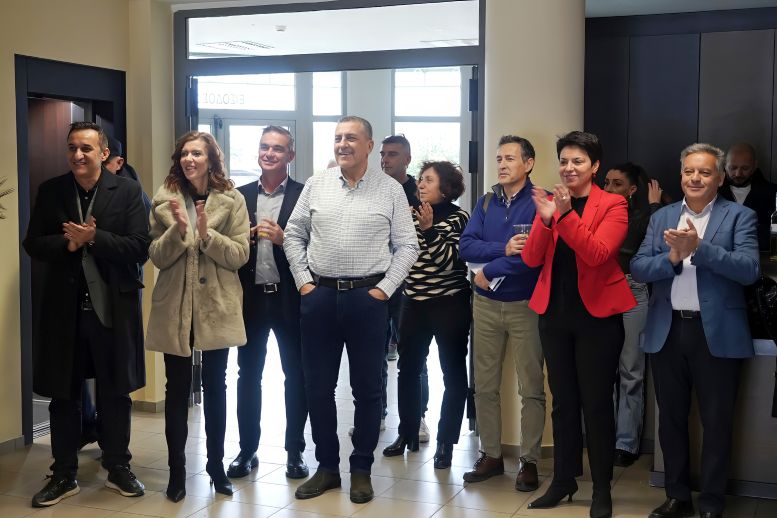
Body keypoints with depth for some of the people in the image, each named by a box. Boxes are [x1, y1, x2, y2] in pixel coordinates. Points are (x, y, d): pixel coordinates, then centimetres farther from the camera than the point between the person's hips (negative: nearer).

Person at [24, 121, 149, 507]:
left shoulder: (127, 192, -3)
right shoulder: (50, 191, 4)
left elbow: (140, 248, -10)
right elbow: (33, 245, 2)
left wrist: (94, 238, -21)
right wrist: (68, 243, -16)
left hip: (113, 308, -2)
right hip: (64, 308, 2)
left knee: (115, 393, 10)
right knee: (63, 394, 10)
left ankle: (118, 468, 27)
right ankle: (64, 475, 24)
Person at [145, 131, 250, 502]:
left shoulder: (232, 200, 0)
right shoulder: (164, 200, 3)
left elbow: (240, 255, -6)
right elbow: (156, 257, -2)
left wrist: (208, 235, -21)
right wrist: (178, 230, -19)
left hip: (217, 306, 0)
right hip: (175, 307, 1)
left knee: (215, 387, 10)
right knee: (177, 388, 6)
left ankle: (216, 464, 23)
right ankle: (176, 470, 17)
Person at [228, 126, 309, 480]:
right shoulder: (241, 196, 8)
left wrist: (283, 239, -20)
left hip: (290, 298, -2)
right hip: (251, 297, 3)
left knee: (296, 376, 7)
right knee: (248, 376, 10)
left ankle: (295, 451, 19)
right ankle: (247, 449, 22)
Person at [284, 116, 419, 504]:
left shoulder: (390, 189, 1)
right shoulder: (316, 185, 7)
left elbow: (407, 246, 1)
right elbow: (293, 235, 10)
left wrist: (384, 288, -7)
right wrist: (303, 281, 2)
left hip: (367, 297, -2)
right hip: (319, 296, 2)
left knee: (367, 388, 5)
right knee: (318, 386, 8)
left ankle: (361, 469, 19)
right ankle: (327, 466, 23)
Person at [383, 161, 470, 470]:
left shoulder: (458, 218, -5)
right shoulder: (412, 214, 8)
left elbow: (450, 261, -15)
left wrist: (429, 230, -23)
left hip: (449, 305, -4)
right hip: (414, 303, 5)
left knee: (453, 374, 2)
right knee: (408, 369, 8)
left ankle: (446, 442, 12)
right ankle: (407, 434, 24)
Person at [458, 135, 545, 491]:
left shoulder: (539, 202, -8)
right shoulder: (486, 202, 8)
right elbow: (466, 247, -3)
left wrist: (489, 270, -12)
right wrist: (504, 249, -18)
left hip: (525, 305, -5)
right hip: (486, 304, 5)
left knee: (531, 388, 3)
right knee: (485, 385, 10)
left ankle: (529, 461, 14)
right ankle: (491, 455, 22)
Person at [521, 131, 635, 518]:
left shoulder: (613, 205, -5)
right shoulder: (550, 202, 6)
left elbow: (597, 254, -20)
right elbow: (531, 259, -3)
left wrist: (565, 214, -27)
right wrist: (545, 219, -18)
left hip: (597, 316, -4)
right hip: (554, 313, 4)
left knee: (596, 403, 2)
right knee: (563, 401, 12)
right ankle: (563, 480, 24)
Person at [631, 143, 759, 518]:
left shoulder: (740, 216, -1)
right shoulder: (661, 217, 10)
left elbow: (749, 269, -15)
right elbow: (637, 269, 1)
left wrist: (699, 247, -23)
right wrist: (673, 256, -16)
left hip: (717, 333, -3)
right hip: (667, 332, 4)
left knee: (716, 422, 6)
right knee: (671, 418, 13)